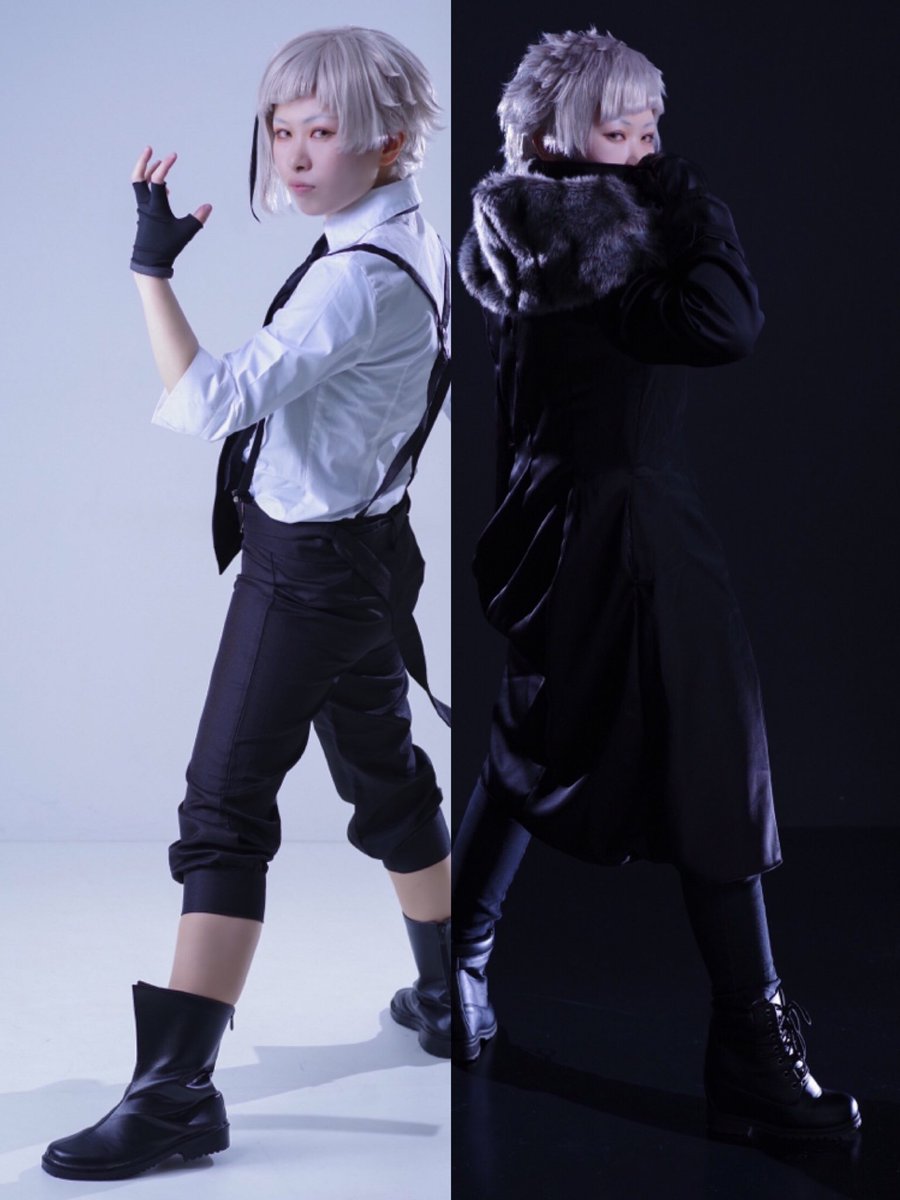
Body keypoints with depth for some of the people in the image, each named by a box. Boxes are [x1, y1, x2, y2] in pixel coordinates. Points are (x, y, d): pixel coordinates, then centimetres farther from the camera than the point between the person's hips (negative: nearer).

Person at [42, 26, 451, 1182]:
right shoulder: (413, 245, 7)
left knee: (224, 806, -9)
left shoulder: (358, 279, -24)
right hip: (365, 545, 10)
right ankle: (448, 1000, 39)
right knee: (386, 779, 22)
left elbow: (207, 402, -28)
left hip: (307, 566, -10)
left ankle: (177, 1089, -7)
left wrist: (151, 271, -22)